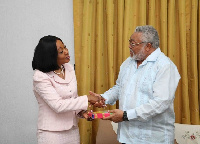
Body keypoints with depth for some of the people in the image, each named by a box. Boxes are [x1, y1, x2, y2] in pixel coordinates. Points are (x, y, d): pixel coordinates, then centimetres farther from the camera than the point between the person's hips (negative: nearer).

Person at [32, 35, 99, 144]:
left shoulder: (69, 69, 3)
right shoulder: (40, 77, -17)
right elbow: (58, 105, -24)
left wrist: (81, 111, -8)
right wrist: (87, 99, -21)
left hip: (73, 130, 6)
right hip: (52, 133, -6)